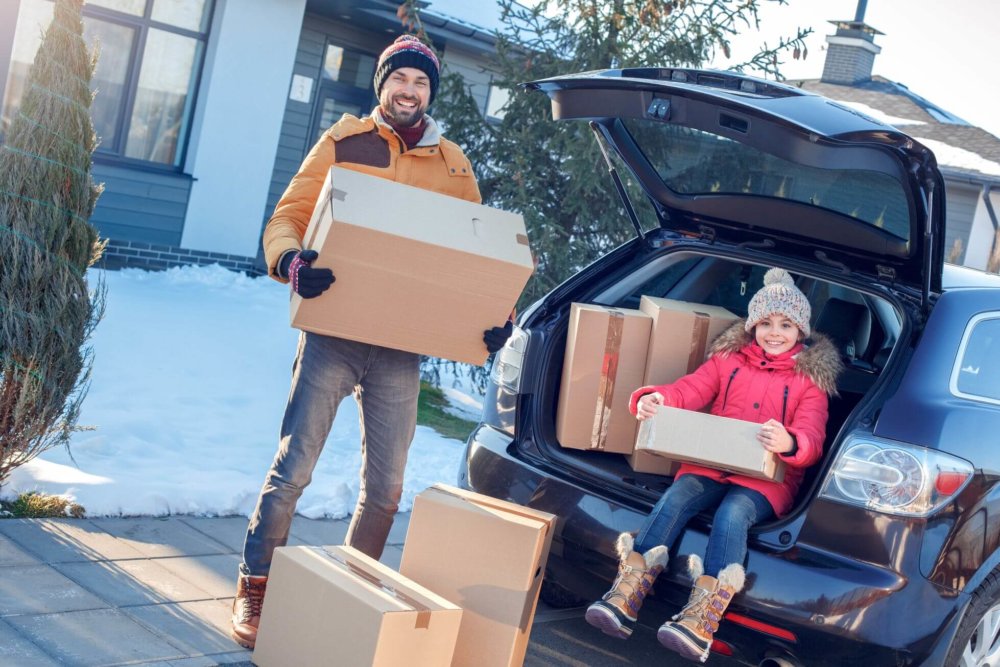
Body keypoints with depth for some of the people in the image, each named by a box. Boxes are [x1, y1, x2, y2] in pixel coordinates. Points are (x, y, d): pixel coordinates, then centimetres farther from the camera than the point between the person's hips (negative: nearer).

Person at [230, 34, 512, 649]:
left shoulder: (454, 166, 9)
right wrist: (292, 262, -25)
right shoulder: (343, 143, 2)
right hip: (334, 335, -3)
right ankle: (254, 589, 13)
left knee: (386, 488, 10)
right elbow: (286, 219, -2)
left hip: (401, 349, 3)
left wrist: (498, 315, -5)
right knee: (294, 469, -3)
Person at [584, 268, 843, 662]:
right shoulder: (728, 359, 16)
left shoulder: (810, 379, 8)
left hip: (767, 478, -2)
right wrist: (655, 399, -24)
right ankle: (626, 597, -40)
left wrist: (789, 443, -34)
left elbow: (812, 438, -8)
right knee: (677, 496, -29)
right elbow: (689, 390, 1)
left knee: (733, 512, -34)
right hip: (711, 465, 2)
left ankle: (701, 618, -47)